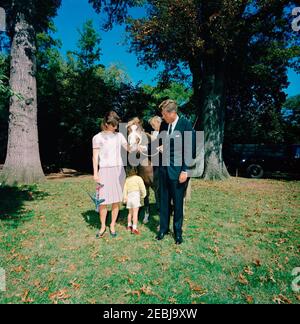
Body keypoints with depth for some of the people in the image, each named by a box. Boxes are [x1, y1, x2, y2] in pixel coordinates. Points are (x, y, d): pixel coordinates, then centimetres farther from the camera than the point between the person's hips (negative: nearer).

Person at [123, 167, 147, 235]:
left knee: (130, 212, 20)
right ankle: (134, 228, -9)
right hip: (136, 196, -5)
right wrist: (143, 195, 9)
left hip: (129, 196, 5)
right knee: (135, 213, -5)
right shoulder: (138, 178, -6)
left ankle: (129, 226, 33)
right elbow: (142, 188, -8)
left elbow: (125, 189, 7)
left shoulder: (127, 179, 8)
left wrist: (124, 198, 14)